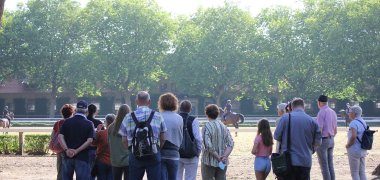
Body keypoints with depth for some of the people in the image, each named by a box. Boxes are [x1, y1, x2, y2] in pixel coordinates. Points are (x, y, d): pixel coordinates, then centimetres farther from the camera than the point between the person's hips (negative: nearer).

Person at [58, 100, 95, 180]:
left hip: (67, 156, 3)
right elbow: (89, 140, -13)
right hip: (82, 158, -3)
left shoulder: (67, 122, 5)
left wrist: (66, 149, -13)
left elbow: (60, 136, -5)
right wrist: (77, 151, -15)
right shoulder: (89, 124, -2)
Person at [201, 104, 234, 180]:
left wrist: (218, 157, -14)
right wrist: (225, 156, -11)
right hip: (223, 163, 5)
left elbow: (208, 146, -20)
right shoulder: (223, 126, 5)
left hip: (209, 162, -5)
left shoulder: (206, 127, -11)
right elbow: (230, 143, -2)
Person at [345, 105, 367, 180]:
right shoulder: (363, 122, 10)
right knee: (362, 173, 12)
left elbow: (353, 137, -30)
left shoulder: (354, 123, -17)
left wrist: (348, 145, -14)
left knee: (354, 173, 0)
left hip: (354, 151, -8)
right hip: (363, 151, 8)